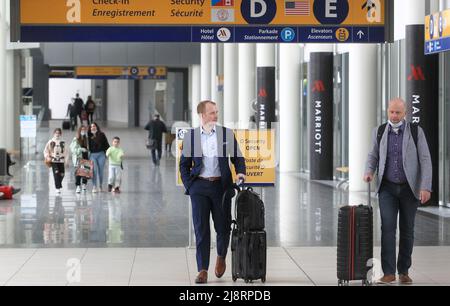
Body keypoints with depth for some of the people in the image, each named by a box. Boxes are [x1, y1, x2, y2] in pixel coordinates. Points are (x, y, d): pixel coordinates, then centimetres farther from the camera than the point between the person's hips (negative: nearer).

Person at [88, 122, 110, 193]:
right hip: (92, 155, -1)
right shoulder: (89, 136, 6)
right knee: (94, 170, -10)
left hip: (101, 154, 1)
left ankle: (100, 186, 15)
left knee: (100, 171, 4)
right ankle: (94, 186, -7)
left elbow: (106, 144, 9)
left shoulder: (101, 135, 7)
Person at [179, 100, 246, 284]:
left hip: (221, 185, 1)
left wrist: (240, 172, -8)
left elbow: (238, 157, 10)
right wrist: (189, 186, 0)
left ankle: (221, 257, 36)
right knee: (201, 229, -3)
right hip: (199, 187, -1)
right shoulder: (190, 137, 4)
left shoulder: (227, 134, 4)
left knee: (223, 227, 7)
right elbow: (184, 165, 9)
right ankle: (202, 270, -1)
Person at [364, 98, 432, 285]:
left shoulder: (416, 132, -6)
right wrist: (369, 172, -9)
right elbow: (373, 156, 13)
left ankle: (404, 271, 18)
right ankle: (388, 273, -14)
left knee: (407, 230, 6)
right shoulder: (380, 132, 1)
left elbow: (425, 160, -8)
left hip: (409, 188, -1)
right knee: (388, 227, -13)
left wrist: (426, 187, -18)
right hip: (387, 188, 1)